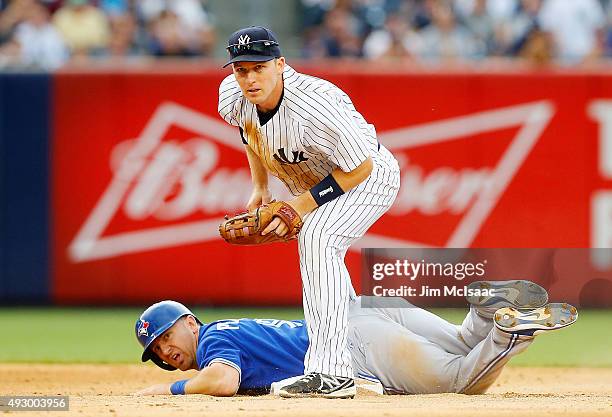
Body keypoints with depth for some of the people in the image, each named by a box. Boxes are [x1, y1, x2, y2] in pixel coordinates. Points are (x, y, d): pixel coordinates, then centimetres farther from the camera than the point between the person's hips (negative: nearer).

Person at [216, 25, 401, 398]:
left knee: (318, 237, -31)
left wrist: (303, 205, -30)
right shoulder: (232, 96, -18)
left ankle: (331, 373, -38)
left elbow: (361, 168, -29)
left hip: (370, 177, -9)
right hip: (311, 183, 9)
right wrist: (260, 189, 5)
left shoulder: (314, 107, -39)